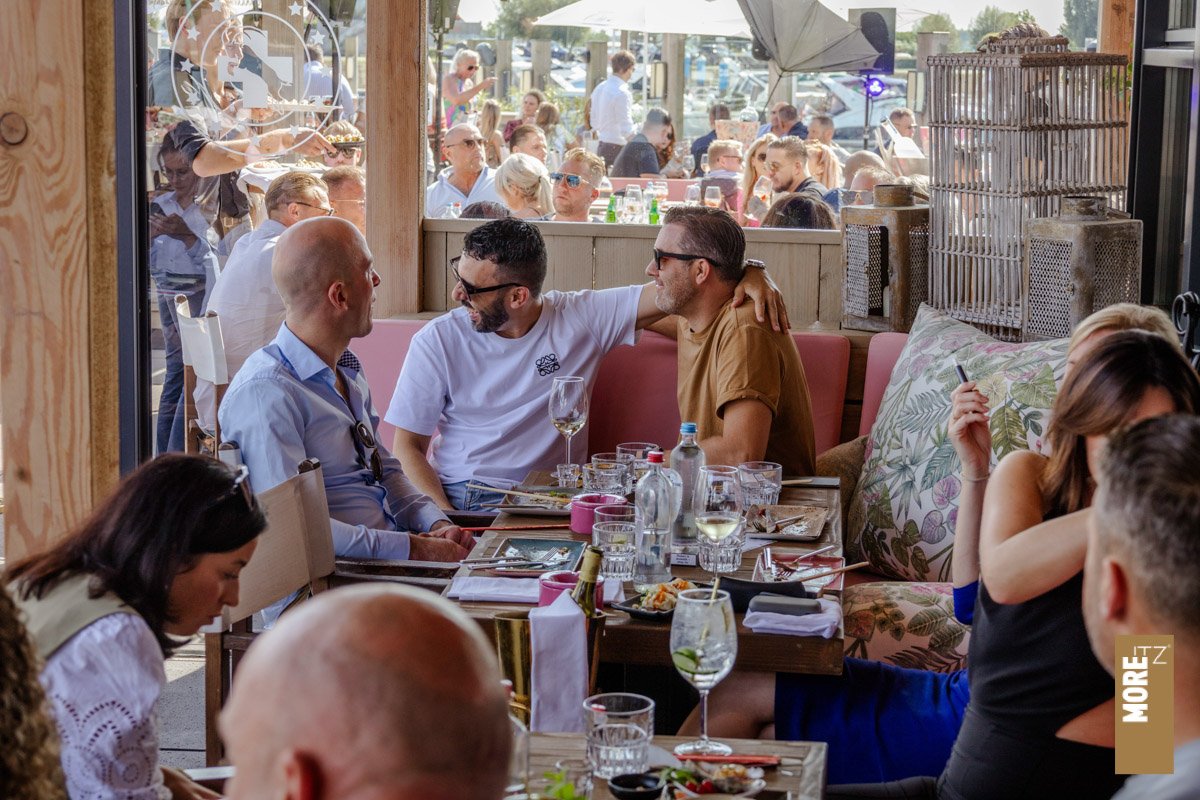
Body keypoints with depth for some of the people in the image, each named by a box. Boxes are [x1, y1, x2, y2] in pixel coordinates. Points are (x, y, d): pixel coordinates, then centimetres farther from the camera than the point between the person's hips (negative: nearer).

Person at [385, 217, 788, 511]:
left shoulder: (580, 317, 1)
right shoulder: (437, 342, 1)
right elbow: (408, 446, 2)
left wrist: (749, 275, -20)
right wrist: (445, 520, -14)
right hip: (461, 498, -1)